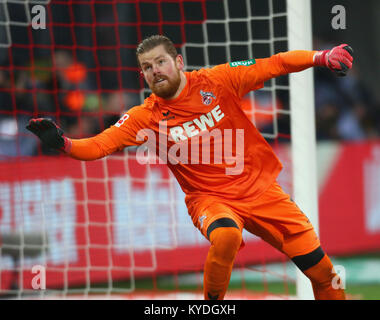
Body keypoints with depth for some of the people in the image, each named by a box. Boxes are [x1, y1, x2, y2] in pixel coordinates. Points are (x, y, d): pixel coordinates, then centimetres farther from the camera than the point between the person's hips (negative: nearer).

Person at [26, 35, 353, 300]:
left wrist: (323, 57, -13)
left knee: (321, 270, -4)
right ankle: (212, 304, -14)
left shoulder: (216, 81, -5)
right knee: (225, 236, -37)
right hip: (210, 198, -2)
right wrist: (62, 142, -30)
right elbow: (100, 145, -12)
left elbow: (273, 65, -3)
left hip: (261, 189, 2)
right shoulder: (146, 117, -5)